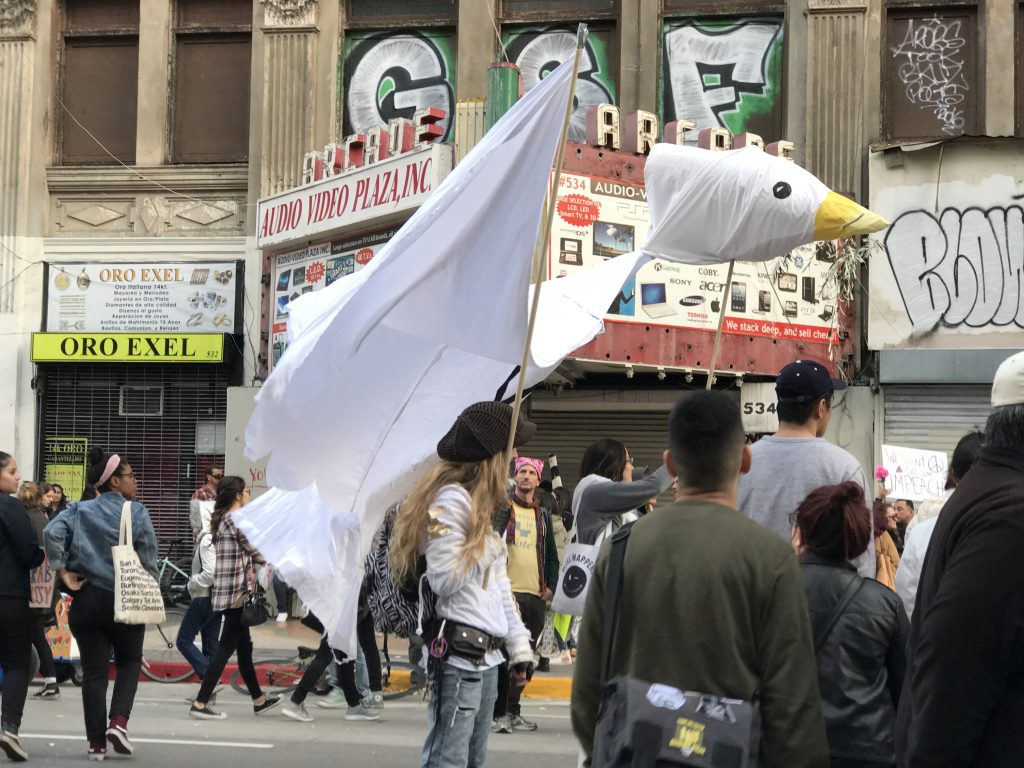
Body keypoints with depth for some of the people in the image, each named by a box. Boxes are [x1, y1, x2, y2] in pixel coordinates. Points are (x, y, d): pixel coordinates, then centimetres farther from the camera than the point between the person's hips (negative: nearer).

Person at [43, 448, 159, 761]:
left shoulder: (79, 511, 4)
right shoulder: (137, 513, -4)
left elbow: (51, 533, -13)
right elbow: (148, 560, -6)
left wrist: (64, 573, -6)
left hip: (87, 600, 2)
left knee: (94, 671, 7)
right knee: (129, 663, 17)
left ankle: (97, 743, 7)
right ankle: (119, 721, -3)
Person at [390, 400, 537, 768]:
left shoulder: (481, 505, 18)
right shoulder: (452, 499, -12)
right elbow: (444, 580, -19)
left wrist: (519, 647, 17)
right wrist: (482, 547, -9)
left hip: (486, 654, 10)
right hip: (458, 653, -10)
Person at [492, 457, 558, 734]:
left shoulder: (542, 515, 18)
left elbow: (551, 555, 22)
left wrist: (550, 586, 8)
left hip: (536, 595, 5)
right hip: (507, 591, -5)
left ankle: (513, 711, 16)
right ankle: (498, 713, -6)